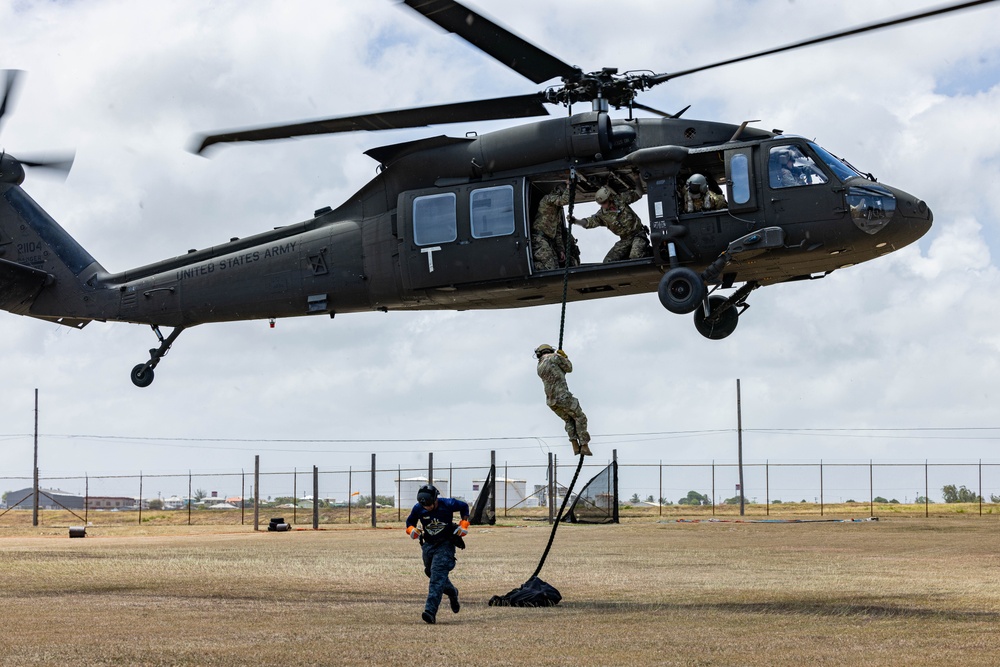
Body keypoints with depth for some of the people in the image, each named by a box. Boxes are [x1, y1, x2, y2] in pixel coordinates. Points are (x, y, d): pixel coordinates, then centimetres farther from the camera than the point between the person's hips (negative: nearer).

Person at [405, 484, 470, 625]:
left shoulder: (447, 504, -16)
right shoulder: (418, 509, -8)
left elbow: (464, 507, 5)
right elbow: (410, 522, 12)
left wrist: (464, 525, -4)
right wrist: (412, 530, -11)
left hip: (445, 545, -5)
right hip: (428, 545, 5)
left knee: (437, 576, -19)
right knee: (433, 574, 17)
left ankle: (430, 611, -29)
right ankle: (452, 593, 48)